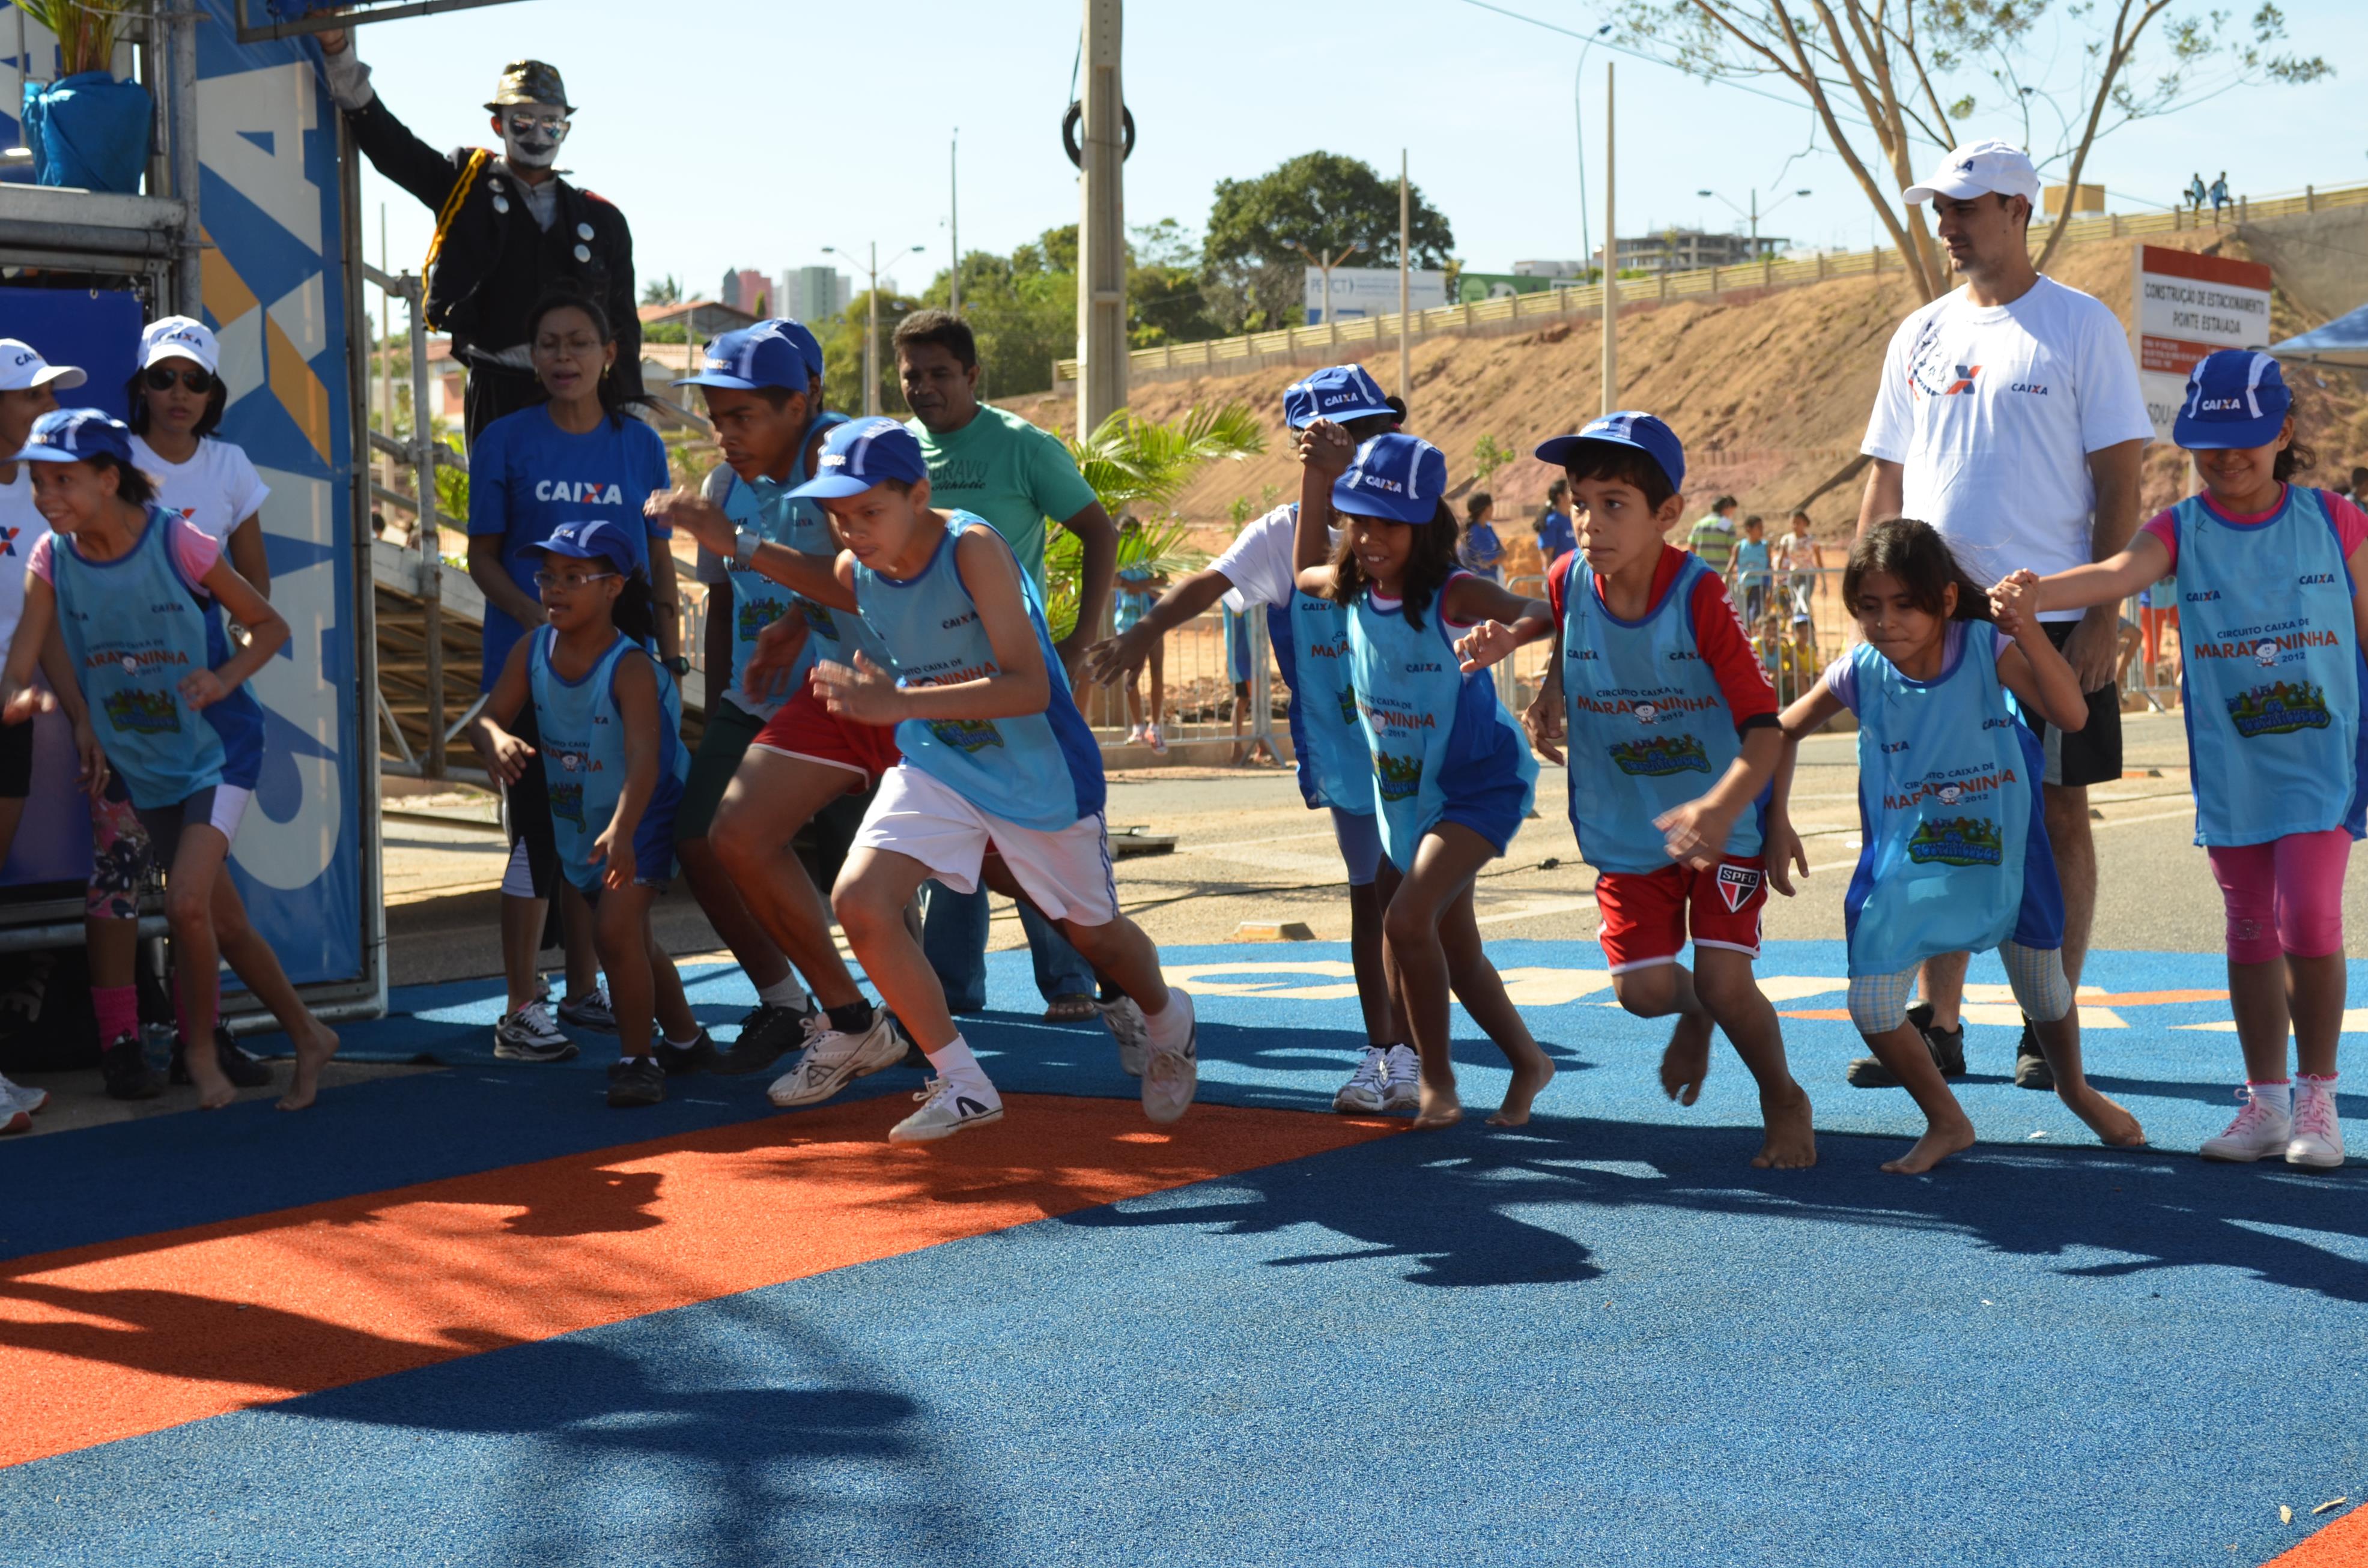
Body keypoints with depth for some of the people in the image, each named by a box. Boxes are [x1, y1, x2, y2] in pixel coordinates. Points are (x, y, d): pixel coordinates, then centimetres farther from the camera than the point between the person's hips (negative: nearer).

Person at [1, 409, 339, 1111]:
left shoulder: (179, 544, -18)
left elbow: (269, 624, -6)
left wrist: (224, 679, -24)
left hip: (217, 746, -5)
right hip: (141, 762, 5)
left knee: (186, 903, -20)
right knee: (222, 922, 11)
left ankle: (199, 1049, 4)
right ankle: (308, 1036, 29)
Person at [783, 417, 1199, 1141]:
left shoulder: (973, 548, -29)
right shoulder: (855, 572, -10)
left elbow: (1030, 688, -36)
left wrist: (899, 703, -42)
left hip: (1041, 770, -4)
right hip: (938, 766, 5)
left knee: (1093, 932, 15)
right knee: (858, 899, -18)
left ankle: (1170, 1022, 52)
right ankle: (963, 1087, -5)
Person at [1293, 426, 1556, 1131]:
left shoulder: (1452, 594, -25)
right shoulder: (1354, 589, -6)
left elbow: (1542, 613, -42)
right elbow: (1305, 569, 16)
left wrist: (1507, 636, -67)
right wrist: (1318, 476, 4)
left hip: (1480, 783, -7)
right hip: (1405, 791, 8)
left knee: (1408, 918, -23)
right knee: (1454, 952, 16)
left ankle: (1437, 1083, -6)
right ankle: (1528, 1063, 37)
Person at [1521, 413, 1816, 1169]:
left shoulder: (1700, 596, -22)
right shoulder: (1568, 583, -10)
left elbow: (1764, 724, -26)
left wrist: (1722, 808, -42)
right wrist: (1550, 696, 0)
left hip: (1722, 822, -3)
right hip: (1626, 827, 3)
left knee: (1725, 982, -12)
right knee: (1643, 988, -7)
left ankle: (1784, 1100, 18)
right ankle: (1694, 1015, 32)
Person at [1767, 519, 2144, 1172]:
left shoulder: (1987, 649, -19)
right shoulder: (1861, 674, -14)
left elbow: (2071, 714, -33)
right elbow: (1785, 732, 3)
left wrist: (2029, 631, -44)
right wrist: (1777, 823, -3)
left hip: (2002, 852, -1)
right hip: (1904, 864, 1)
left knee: (2044, 990, 15)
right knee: (1872, 1005, -10)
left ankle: (2074, 1088, 50)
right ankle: (1946, 1123, 15)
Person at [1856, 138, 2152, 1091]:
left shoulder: (2082, 328, -2)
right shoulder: (1919, 337, 12)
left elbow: (2119, 479, -5)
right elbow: (1884, 483, 15)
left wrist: (2104, 613, -12)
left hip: (2052, 617, -4)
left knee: (2057, 813, 2)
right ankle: (1938, 1026, 12)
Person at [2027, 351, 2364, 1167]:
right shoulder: (2182, 529, -2)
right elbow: (2117, 573, -23)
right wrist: (2025, 591, -43)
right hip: (2230, 762, 2)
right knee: (2250, 931, 9)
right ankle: (2266, 1102, 21)